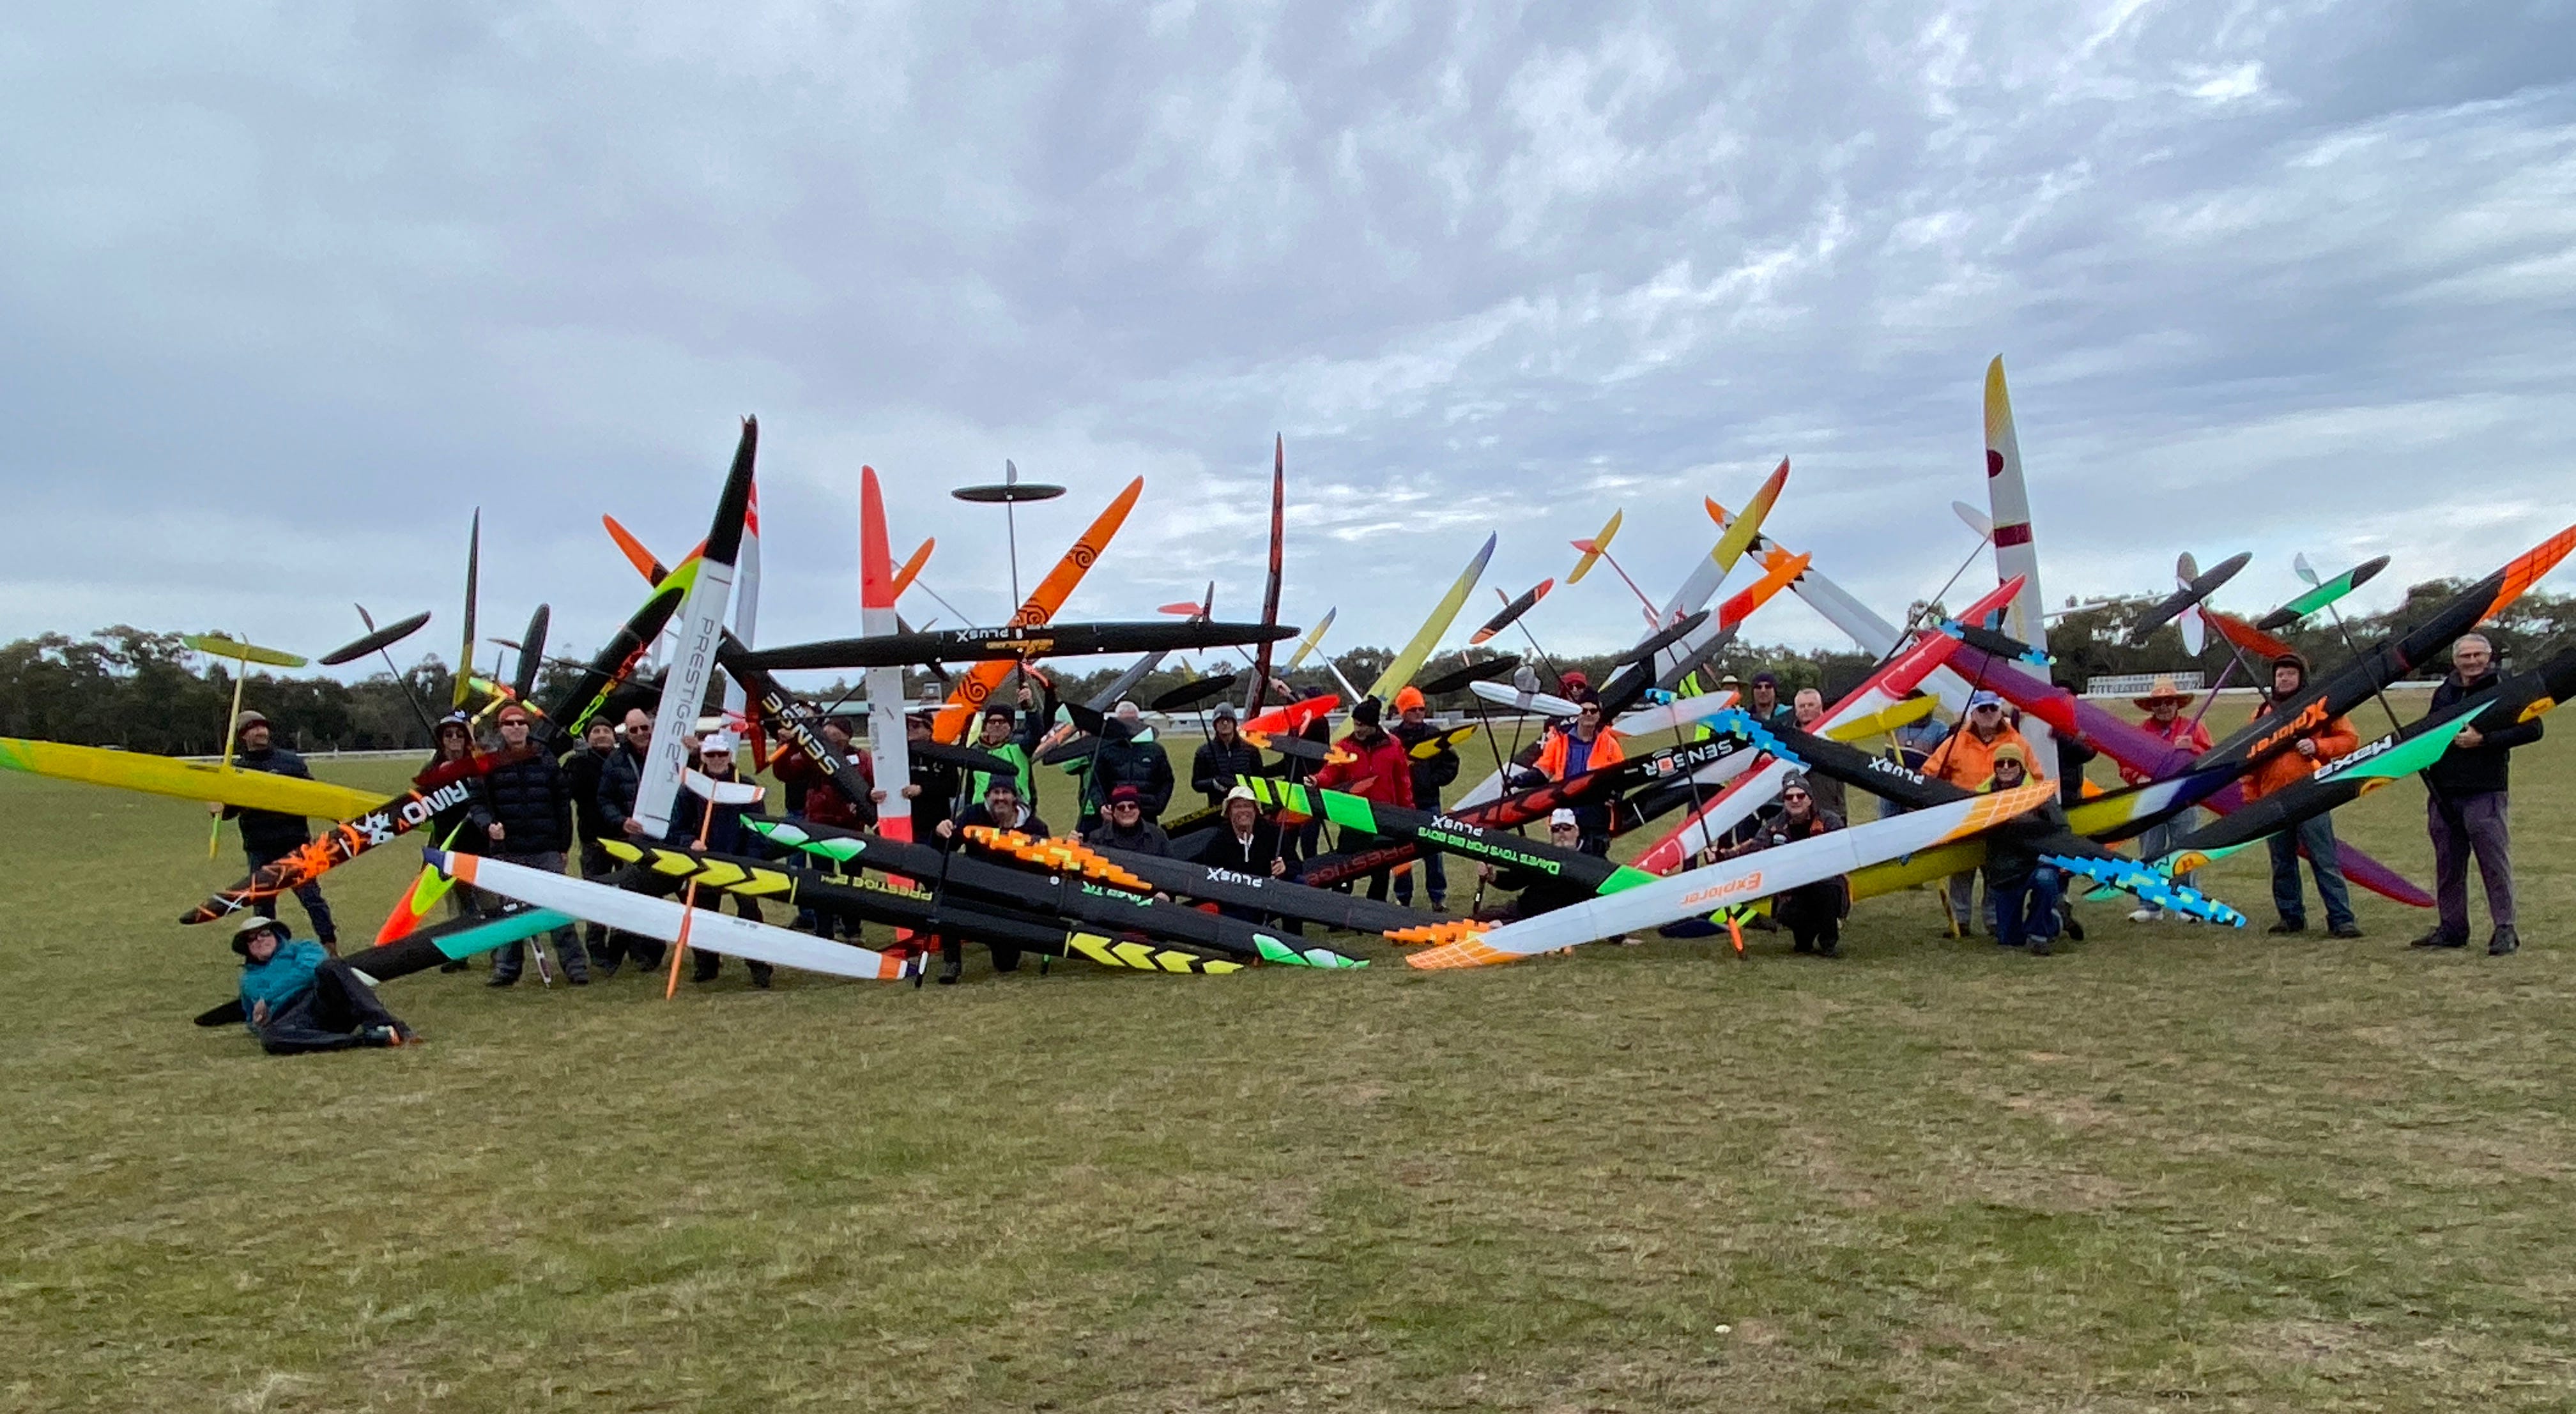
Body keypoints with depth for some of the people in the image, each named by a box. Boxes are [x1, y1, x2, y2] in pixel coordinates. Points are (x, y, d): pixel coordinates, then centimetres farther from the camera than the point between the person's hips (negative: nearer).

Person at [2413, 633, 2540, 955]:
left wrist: (2483, 740, -17)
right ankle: (2452, 928, 18)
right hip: (2443, 793, 6)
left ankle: (2504, 929, 1)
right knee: (2448, 864, 10)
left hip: (2485, 793, -6)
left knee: (2494, 861, -5)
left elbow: (2532, 728, -10)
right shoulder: (2444, 693, 15)